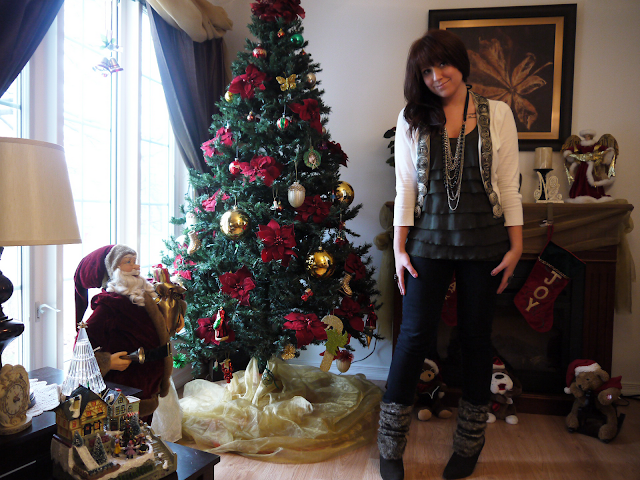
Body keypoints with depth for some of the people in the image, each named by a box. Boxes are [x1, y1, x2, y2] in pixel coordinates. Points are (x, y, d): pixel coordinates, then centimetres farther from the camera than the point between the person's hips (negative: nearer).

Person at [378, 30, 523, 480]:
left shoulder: (497, 114, 4)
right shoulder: (412, 119, 5)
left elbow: (509, 185, 3)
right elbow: (405, 186, 3)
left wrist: (516, 245, -2)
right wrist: (399, 247, -2)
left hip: (483, 243, 1)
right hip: (429, 242, 0)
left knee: (477, 337, 9)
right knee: (415, 335, -1)